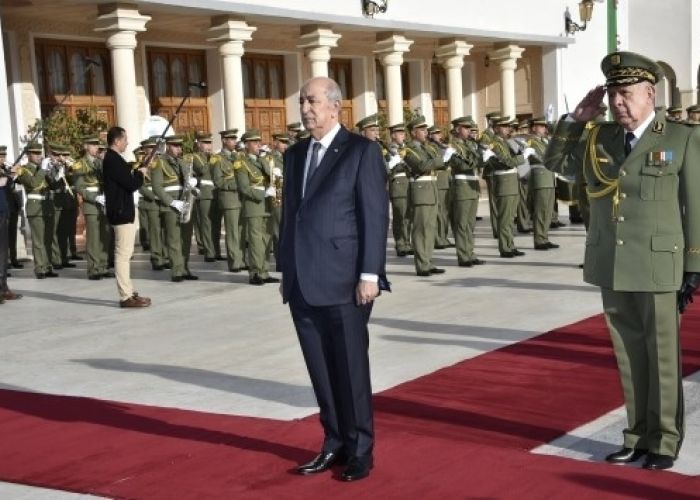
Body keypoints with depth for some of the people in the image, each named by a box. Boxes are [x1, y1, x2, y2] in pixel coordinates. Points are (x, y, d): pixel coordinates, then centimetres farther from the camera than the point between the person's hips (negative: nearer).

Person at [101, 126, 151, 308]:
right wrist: (140, 173, -3)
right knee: (123, 254, -8)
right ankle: (126, 297, -5)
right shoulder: (114, 160, -18)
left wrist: (134, 173, 3)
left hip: (123, 210, 11)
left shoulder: (112, 158, 14)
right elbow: (132, 185, -21)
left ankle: (128, 292, 21)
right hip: (122, 212, -11)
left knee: (124, 253, 14)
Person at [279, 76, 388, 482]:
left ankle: (360, 450, 16)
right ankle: (335, 444, 23)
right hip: (304, 284, 6)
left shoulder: (362, 151, -4)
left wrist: (369, 274, -14)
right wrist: (287, 272, 13)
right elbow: (290, 214, 16)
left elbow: (376, 215, -9)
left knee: (351, 371, 3)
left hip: (344, 281, -6)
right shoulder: (295, 154, 15)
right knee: (321, 372, 11)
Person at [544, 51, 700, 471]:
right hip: (613, 268, 5)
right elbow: (555, 162, 17)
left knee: (662, 358, 5)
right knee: (629, 357, 12)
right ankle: (638, 436, 24)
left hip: (658, 268, -4)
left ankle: (664, 441, 18)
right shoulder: (600, 138, 8)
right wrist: (576, 119, 2)